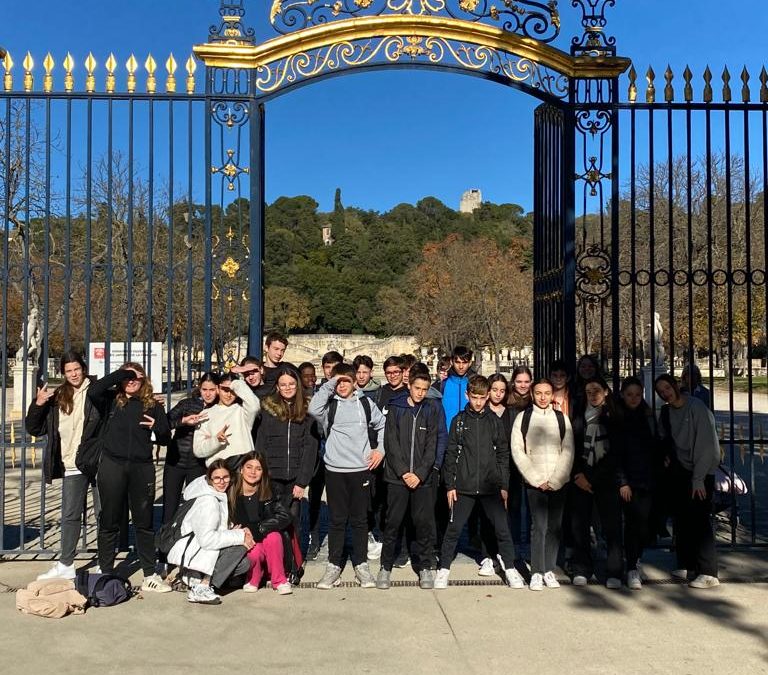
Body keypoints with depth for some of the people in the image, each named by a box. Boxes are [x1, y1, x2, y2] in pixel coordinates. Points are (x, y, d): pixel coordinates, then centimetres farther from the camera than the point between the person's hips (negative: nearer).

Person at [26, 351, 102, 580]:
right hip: (72, 467, 4)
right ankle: (66, 565, 25)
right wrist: (38, 404, -7)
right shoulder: (56, 398, 7)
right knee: (70, 516, 12)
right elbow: (34, 429, 8)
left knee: (103, 514, 6)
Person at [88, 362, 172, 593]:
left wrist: (157, 428, -13)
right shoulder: (111, 401, 5)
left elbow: (165, 439, 9)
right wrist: (121, 373, -10)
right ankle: (106, 574, 22)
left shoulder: (153, 405, 7)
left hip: (142, 468, 1)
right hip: (112, 466, -1)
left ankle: (150, 576, 15)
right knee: (109, 522, 9)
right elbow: (93, 390, -17)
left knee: (144, 522, 8)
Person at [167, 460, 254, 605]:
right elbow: (207, 539, -28)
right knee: (240, 546, -22)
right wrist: (239, 536, -23)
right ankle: (200, 589, -17)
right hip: (189, 553, -9)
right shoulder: (207, 501, -20)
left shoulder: (219, 497, 9)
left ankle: (196, 578, 4)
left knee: (244, 564, -6)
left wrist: (233, 532, -5)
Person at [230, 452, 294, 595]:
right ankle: (253, 579, -1)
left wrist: (255, 529, -27)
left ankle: (279, 580, -13)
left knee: (272, 536, -30)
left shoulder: (271, 491, -6)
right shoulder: (231, 494, -10)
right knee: (255, 552, -33)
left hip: (270, 542, 2)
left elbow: (284, 517, -17)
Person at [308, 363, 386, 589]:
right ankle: (333, 566, 16)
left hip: (362, 469, 1)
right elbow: (313, 409, -21)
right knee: (337, 520, 6)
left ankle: (361, 565, 18)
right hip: (335, 470, -1)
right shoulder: (329, 404, 2)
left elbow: (382, 425, 19)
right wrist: (329, 385, -13)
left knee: (360, 519, 9)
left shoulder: (365, 403, 7)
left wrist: (381, 449, 9)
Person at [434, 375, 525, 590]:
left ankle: (510, 569, 19)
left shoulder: (494, 421, 4)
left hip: (491, 486, 1)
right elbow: (450, 454, 3)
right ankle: (444, 569, 17)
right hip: (464, 487, 0)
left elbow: (503, 454, 6)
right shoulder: (459, 420, 2)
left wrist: (504, 485, 1)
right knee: (454, 529, 3)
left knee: (502, 528, 3)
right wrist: (450, 485, -2)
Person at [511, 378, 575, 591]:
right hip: (534, 483, -2)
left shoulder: (562, 419, 7)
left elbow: (568, 452, 3)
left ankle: (549, 570, 16)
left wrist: (554, 481, -7)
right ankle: (536, 573, 2)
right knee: (539, 527, -7)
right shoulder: (523, 418, 2)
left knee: (555, 527, 5)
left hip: (558, 483, 2)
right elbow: (518, 452, -2)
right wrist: (538, 480, -8)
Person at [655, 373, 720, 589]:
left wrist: (698, 478, -18)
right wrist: (666, 455, 0)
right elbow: (663, 438, 20)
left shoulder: (696, 408, -15)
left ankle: (708, 573, -7)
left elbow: (705, 445, -17)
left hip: (700, 473, -6)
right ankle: (686, 565, 17)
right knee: (681, 518, 6)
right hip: (678, 472, 6)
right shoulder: (666, 412, 5)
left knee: (699, 519, -11)